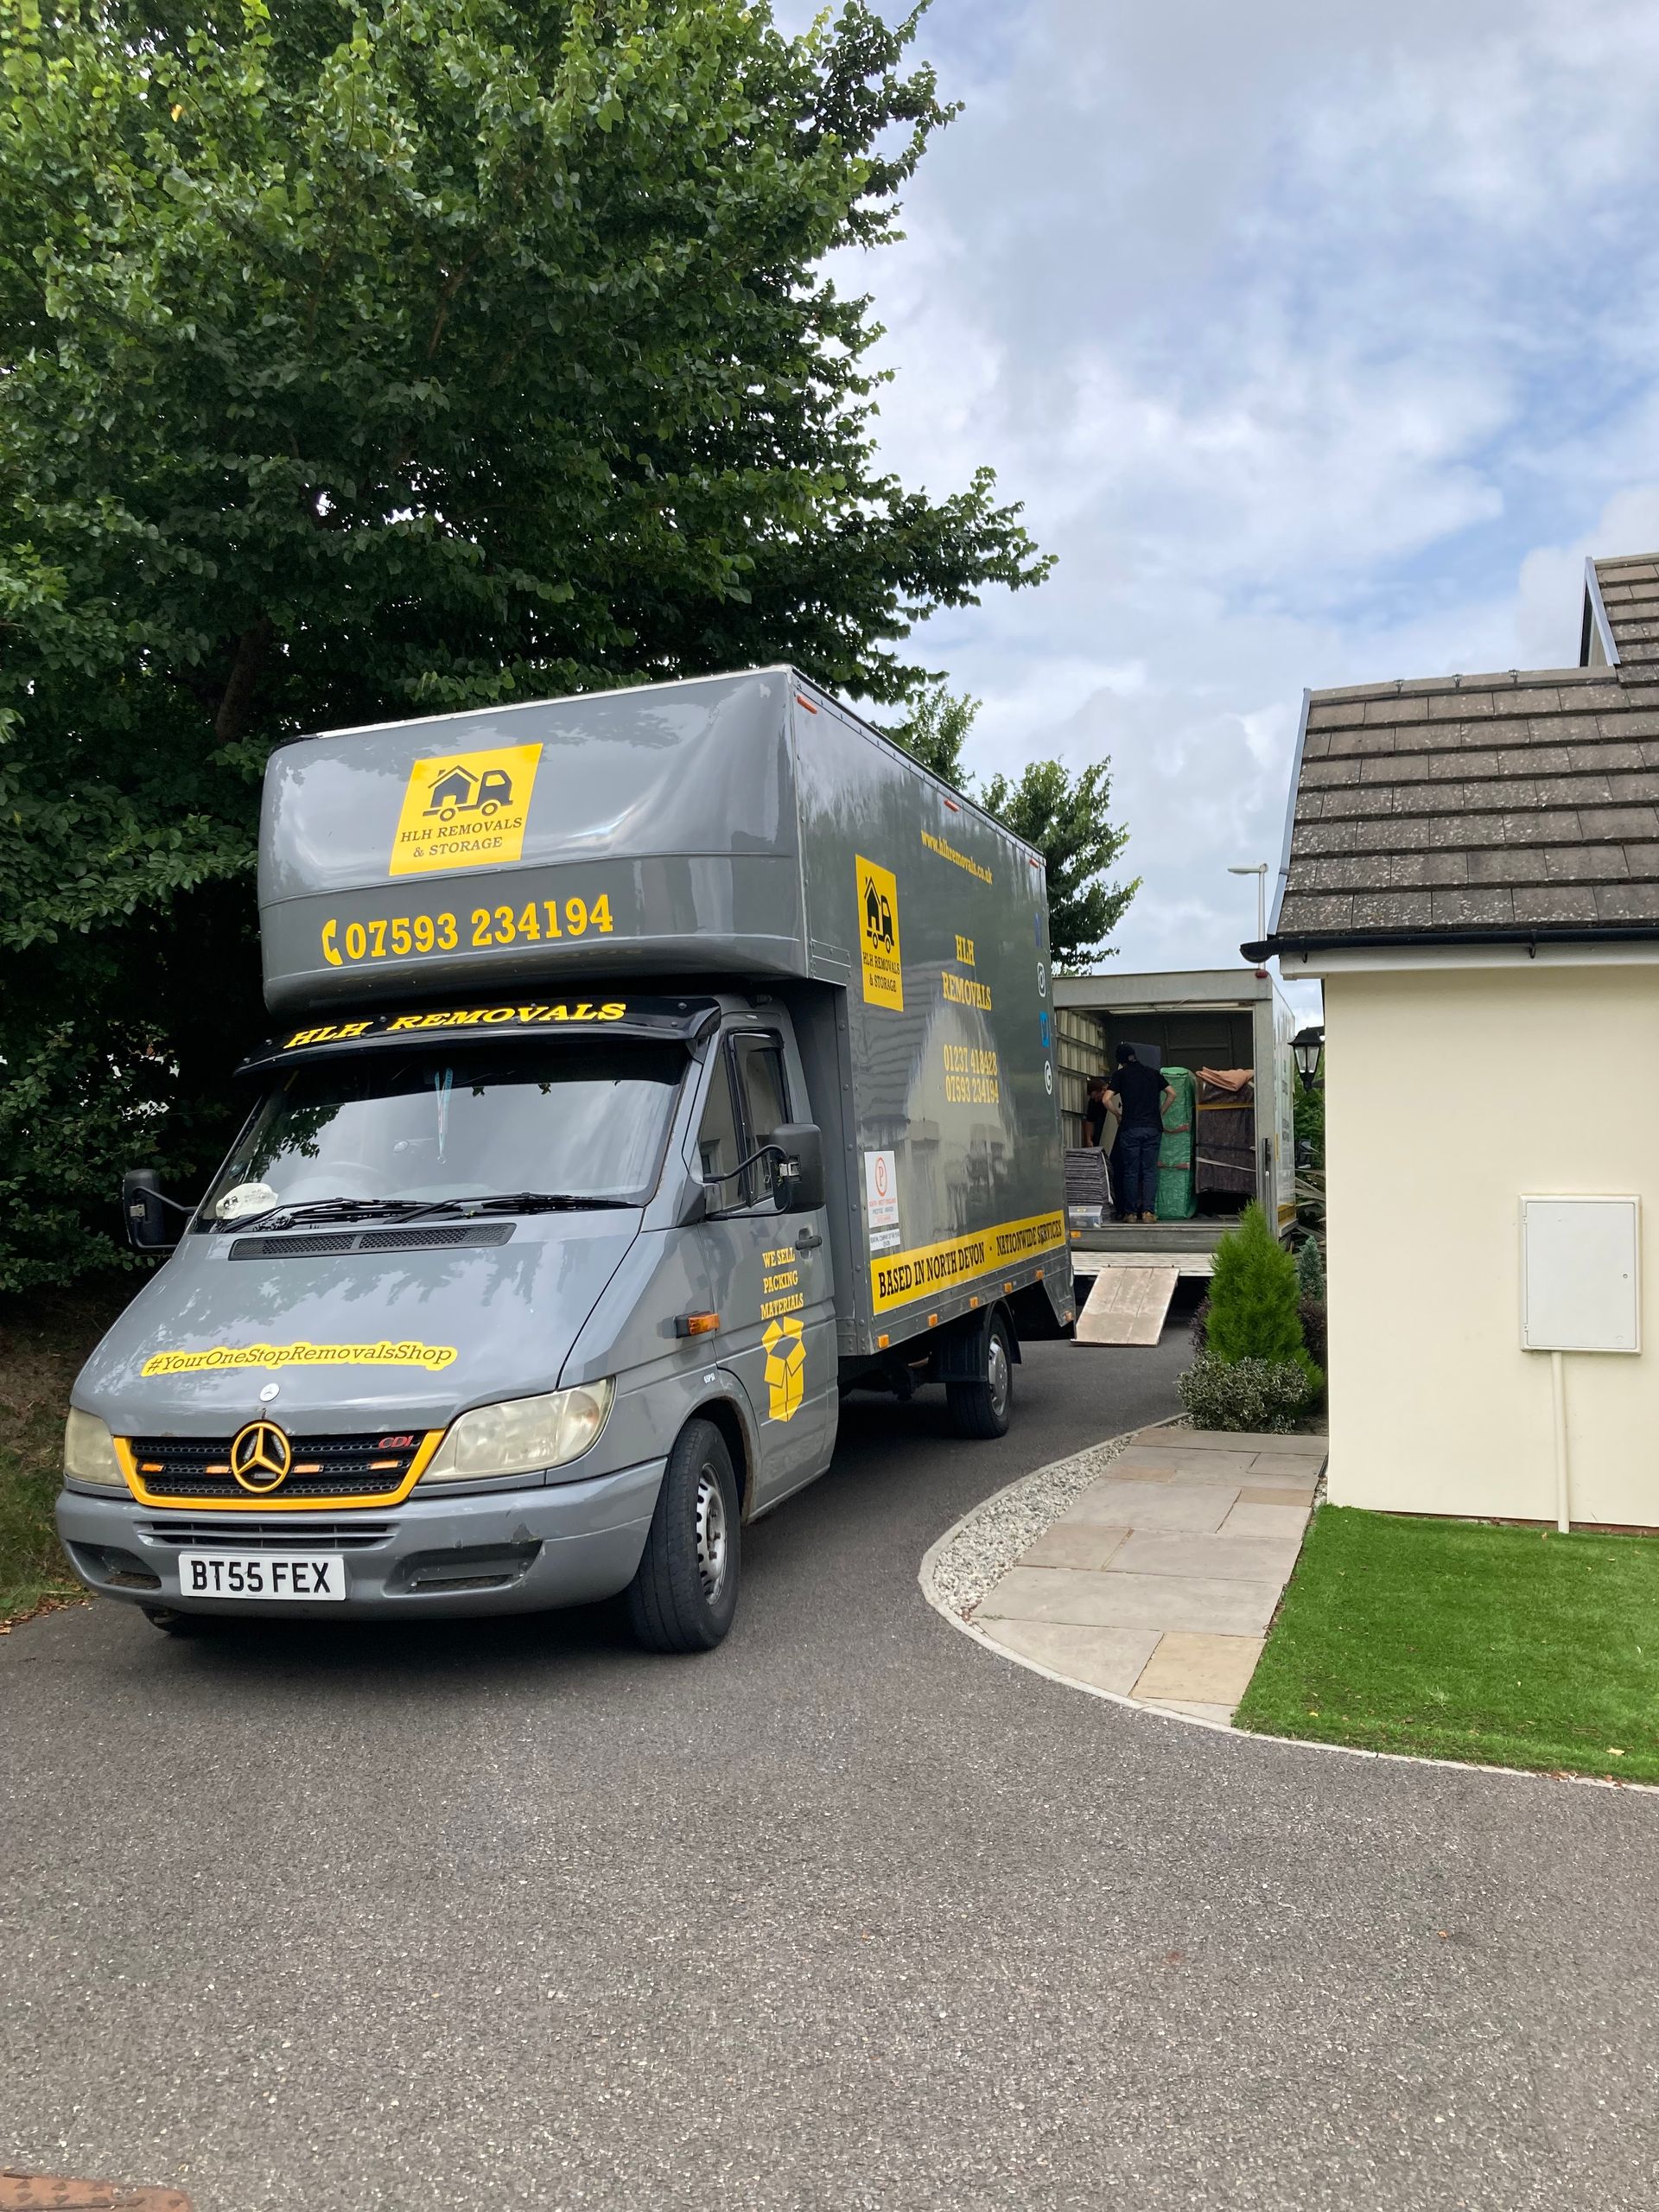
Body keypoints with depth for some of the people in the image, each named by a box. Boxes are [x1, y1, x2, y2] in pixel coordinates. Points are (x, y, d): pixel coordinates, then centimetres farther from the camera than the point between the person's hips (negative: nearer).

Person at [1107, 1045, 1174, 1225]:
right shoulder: (1153, 1072, 13)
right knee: (1150, 1171, 3)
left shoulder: (1120, 1074, 4)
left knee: (1130, 1171, 4)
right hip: (1153, 1127, 2)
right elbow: (1172, 1094, 13)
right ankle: (1148, 1211, -5)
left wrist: (1118, 1115, 9)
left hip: (1130, 1128, -2)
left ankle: (1131, 1212, 5)